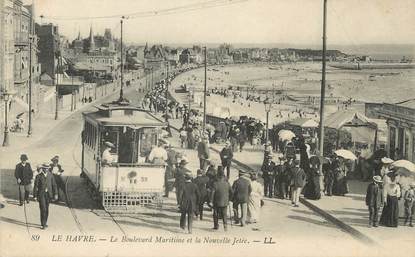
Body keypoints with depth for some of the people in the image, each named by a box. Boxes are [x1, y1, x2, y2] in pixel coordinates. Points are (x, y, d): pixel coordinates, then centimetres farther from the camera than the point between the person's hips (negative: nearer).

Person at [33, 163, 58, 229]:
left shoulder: (50, 175, 2)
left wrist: (55, 194, -2)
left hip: (48, 194, 3)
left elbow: (54, 185, 4)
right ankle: (43, 224, -4)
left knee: (46, 209, 11)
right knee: (43, 209, -10)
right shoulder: (38, 176, -7)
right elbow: (35, 186, -5)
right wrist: (35, 196, -7)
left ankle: (45, 222, 26)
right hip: (41, 195, -3)